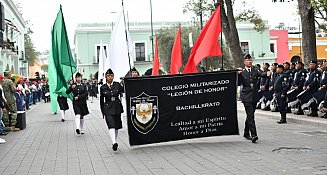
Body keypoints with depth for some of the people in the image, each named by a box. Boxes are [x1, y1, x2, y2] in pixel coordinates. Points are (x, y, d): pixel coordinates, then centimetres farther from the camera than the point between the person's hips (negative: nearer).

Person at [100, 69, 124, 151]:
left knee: (116, 127, 11)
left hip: (117, 108, 2)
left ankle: (115, 141, 28)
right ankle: (114, 143, -28)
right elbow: (101, 101, 7)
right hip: (108, 109, -2)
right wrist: (103, 111, 8)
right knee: (111, 126, -17)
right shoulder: (103, 87, 1)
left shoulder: (118, 85, 2)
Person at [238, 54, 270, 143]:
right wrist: (239, 74, -21)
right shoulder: (241, 72, 2)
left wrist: (267, 74, -31)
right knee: (250, 115, -13)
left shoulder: (255, 71, 10)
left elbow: (261, 74, -9)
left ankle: (246, 133, 27)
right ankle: (253, 135, -18)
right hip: (246, 96, -4)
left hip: (254, 96, 4)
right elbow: (239, 83, -7)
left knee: (250, 115, 14)